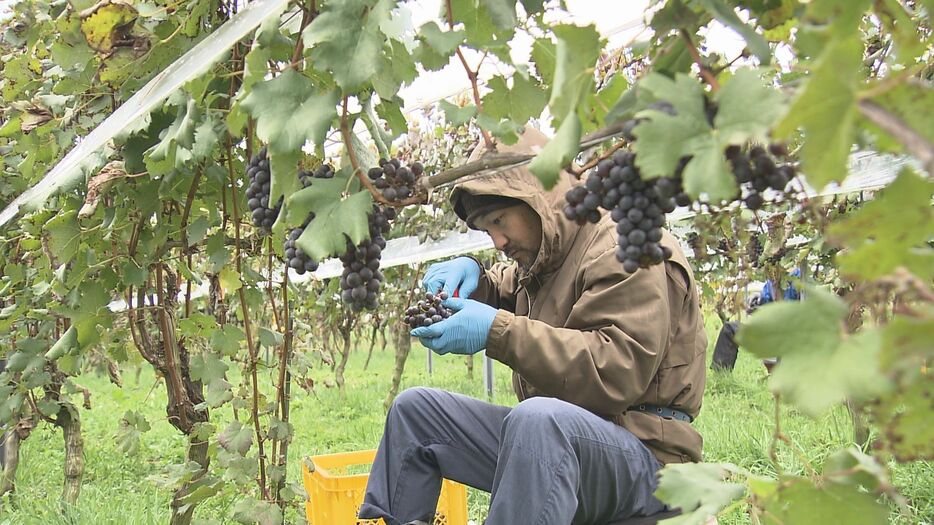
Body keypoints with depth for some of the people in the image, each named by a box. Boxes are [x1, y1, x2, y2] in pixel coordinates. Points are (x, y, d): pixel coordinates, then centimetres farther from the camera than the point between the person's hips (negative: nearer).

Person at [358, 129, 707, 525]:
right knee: (414, 408, 8)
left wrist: (499, 331, -27)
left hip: (642, 450, -9)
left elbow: (621, 372, -25)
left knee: (538, 418, -41)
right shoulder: (543, 258, 16)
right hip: (547, 433, 9)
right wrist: (469, 275, 5)